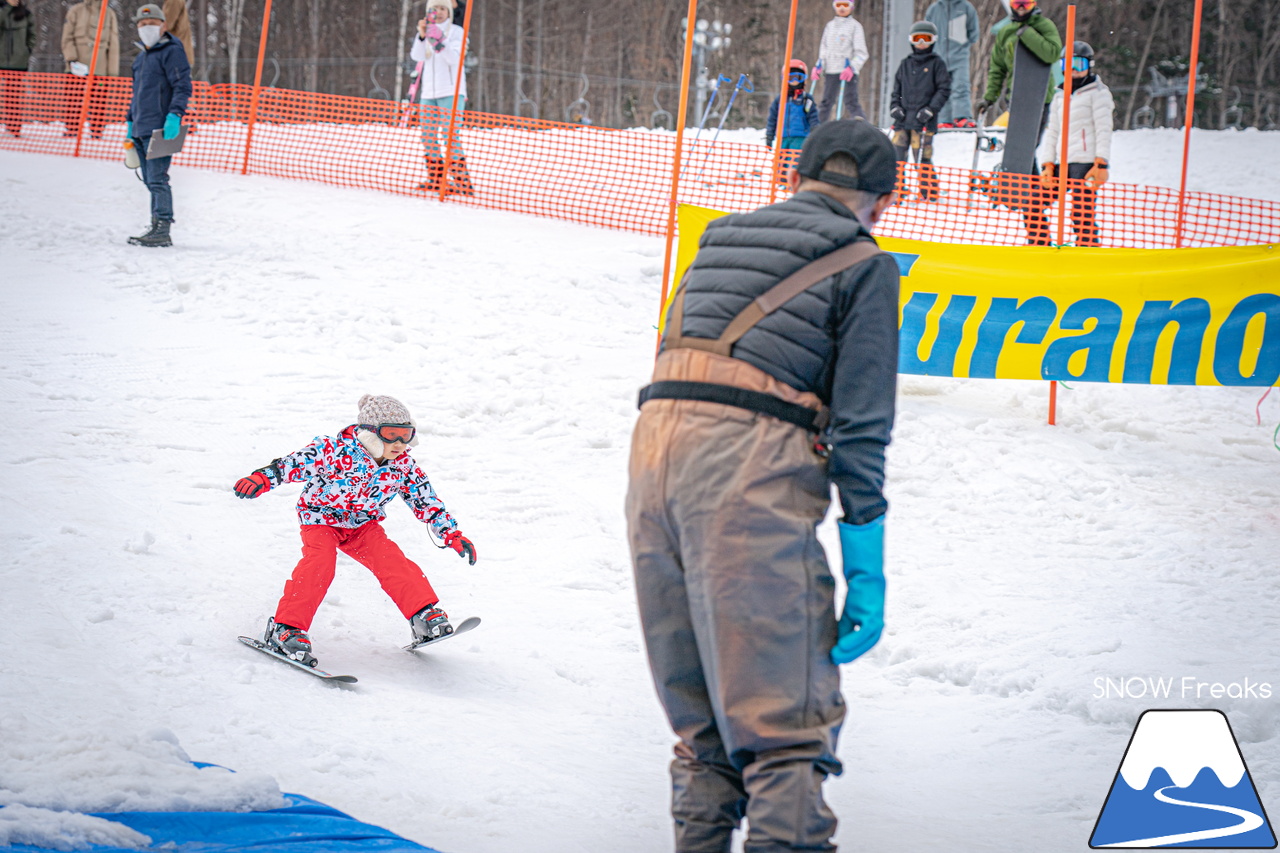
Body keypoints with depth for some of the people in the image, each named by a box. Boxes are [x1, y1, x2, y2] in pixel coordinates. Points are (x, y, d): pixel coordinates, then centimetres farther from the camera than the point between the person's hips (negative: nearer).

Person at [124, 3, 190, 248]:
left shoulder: (171, 51, -4)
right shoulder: (140, 57, 22)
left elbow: (183, 87, -12)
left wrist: (174, 114, -22)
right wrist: (130, 120, 24)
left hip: (160, 130, -9)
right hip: (140, 130, 9)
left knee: (157, 180, -12)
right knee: (150, 181, 8)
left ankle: (162, 230, -13)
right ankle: (156, 228, 9)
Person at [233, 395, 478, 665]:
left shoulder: (403, 467, -10)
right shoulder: (337, 451, -27)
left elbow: (427, 502, 0)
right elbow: (294, 463, -28)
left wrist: (453, 535, -2)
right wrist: (262, 478, -42)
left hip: (363, 524, 4)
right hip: (321, 519, -4)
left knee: (392, 562, -17)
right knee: (319, 562, -27)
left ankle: (425, 616, -13)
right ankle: (286, 629, -26)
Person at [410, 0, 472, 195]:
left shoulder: (456, 32, 1)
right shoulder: (426, 32, 14)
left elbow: (454, 58, -14)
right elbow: (416, 56, -4)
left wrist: (439, 42, -28)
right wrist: (422, 36, -21)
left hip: (451, 92, -6)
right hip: (429, 92, 6)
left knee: (450, 135, -15)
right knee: (428, 137, 7)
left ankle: (461, 180, -16)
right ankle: (436, 178, 18)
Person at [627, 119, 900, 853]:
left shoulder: (720, 241, 26)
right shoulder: (865, 266, 7)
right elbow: (860, 426, 0)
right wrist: (866, 574, -2)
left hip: (654, 446, 6)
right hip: (752, 474, -6)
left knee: (699, 715, 15)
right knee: (788, 718, -8)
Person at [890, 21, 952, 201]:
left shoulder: (937, 63, 4)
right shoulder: (906, 64, 17)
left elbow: (944, 90, 1)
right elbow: (897, 88, 23)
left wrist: (930, 110, -9)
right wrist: (894, 107, 6)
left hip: (924, 121, -5)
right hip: (903, 119, 5)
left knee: (923, 159, -8)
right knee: (897, 156, -2)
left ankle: (930, 195, 3)